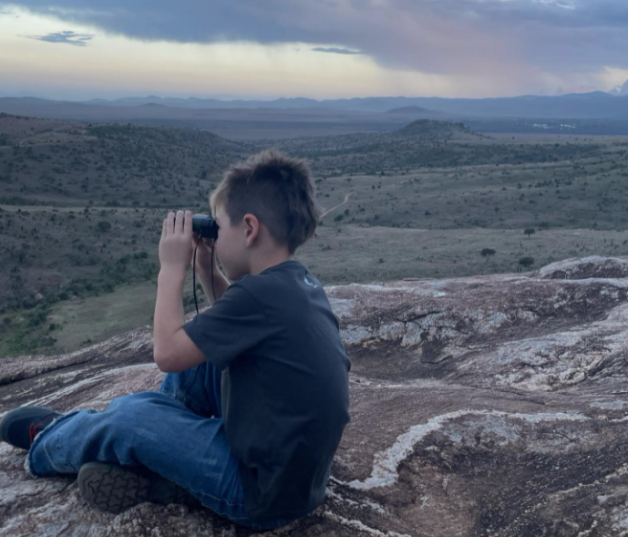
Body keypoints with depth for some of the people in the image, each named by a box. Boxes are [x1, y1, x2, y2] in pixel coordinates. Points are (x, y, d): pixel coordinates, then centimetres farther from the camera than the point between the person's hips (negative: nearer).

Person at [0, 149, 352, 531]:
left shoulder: (260, 293, -26)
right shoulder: (300, 282, 2)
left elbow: (168, 353, -19)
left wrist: (172, 268, -8)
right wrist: (208, 270, 6)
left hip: (263, 496, -9)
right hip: (299, 467, 9)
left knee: (128, 418, -3)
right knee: (200, 350, 13)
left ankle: (46, 445, 31)